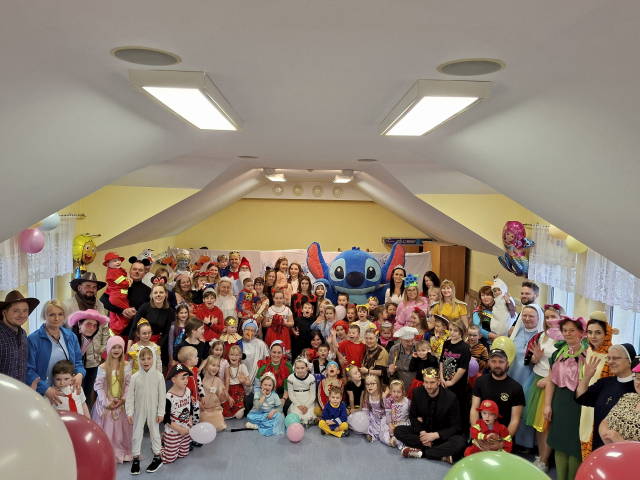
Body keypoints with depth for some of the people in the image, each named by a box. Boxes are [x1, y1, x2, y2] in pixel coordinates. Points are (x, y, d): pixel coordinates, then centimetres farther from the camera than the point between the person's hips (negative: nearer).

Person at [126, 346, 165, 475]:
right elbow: (130, 396, -4)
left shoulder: (159, 376, -10)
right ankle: (135, 459, 23)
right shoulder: (135, 377, -7)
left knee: (154, 432, 10)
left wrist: (160, 412, -6)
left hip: (153, 411, -1)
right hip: (139, 411, 1)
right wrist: (129, 412, -7)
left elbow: (162, 395, -6)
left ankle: (158, 457, 25)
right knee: (136, 434, 9)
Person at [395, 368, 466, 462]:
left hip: (442, 435, -3)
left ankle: (421, 452, -26)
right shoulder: (417, 393, -8)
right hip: (423, 431, 3)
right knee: (398, 430, -20)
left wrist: (436, 435, -25)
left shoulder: (450, 397, -16)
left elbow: (455, 427, -12)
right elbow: (412, 416, 4)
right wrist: (421, 432, -16)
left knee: (460, 442, -34)